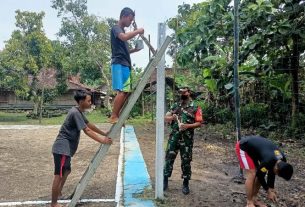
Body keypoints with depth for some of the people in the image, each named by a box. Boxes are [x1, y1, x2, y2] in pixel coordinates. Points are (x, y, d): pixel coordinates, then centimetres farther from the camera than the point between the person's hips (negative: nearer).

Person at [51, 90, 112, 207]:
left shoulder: (79, 112, 11)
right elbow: (87, 131, -23)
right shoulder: (75, 113, -20)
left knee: (66, 171, 24)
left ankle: (58, 194, 40)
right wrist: (102, 141, -19)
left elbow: (89, 125, 20)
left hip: (66, 148, 11)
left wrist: (104, 134, 22)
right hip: (62, 148, -11)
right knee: (59, 175, -4)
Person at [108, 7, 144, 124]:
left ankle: (116, 116, 9)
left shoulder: (123, 31, 26)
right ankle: (113, 117, -12)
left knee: (125, 92, 5)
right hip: (119, 64, -9)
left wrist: (135, 50, 15)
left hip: (125, 64, 9)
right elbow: (124, 37, -24)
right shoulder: (116, 28, -1)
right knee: (122, 91, -17)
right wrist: (138, 31, -11)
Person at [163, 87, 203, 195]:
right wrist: (172, 117, -11)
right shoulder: (175, 105, 11)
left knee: (186, 161, 5)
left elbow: (199, 123, -5)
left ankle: (185, 184, 20)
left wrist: (187, 126, -20)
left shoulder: (195, 107, -1)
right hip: (174, 137, 3)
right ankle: (165, 180, 19)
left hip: (187, 138, -3)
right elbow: (166, 118, 11)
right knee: (169, 158, 5)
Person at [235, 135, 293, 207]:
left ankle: (254, 199, 19)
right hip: (243, 147, -8)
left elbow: (271, 173, 7)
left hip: (253, 145, 9)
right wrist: (268, 191, -4)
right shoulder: (268, 161, -34)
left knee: (261, 173, 5)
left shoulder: (282, 159, -10)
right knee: (252, 174, -14)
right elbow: (259, 175, -17)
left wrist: (271, 189, 10)